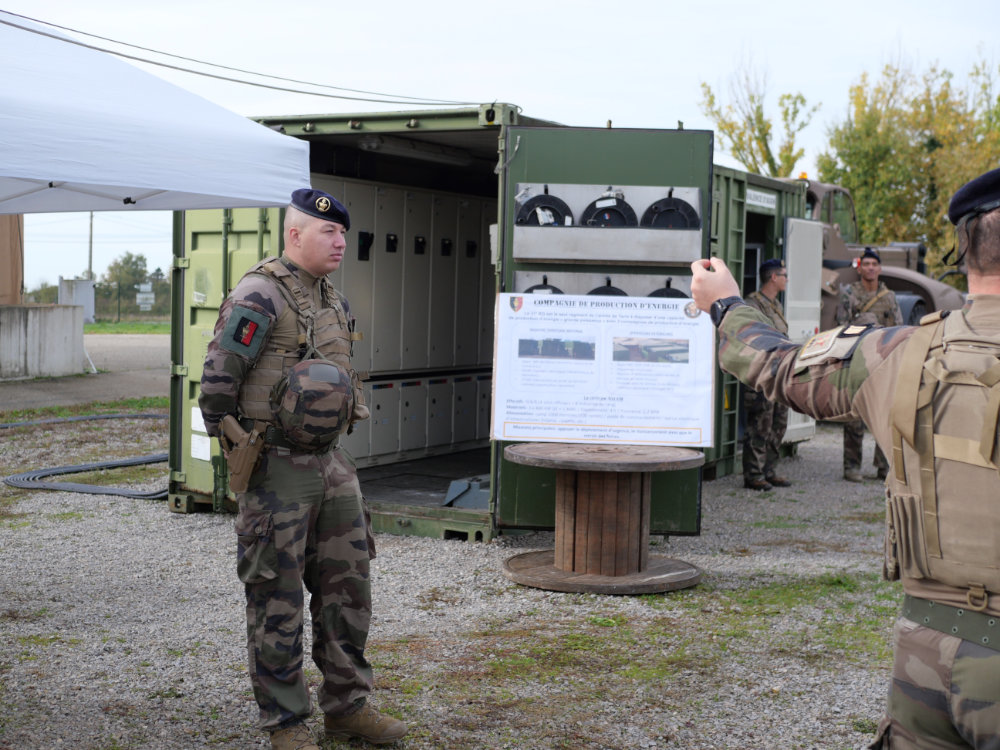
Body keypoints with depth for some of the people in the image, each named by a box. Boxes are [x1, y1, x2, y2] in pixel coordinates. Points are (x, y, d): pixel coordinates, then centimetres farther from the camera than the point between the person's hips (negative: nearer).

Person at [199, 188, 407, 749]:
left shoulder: (334, 301, 12)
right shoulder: (259, 297, -15)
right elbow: (218, 383, -15)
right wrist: (234, 449, -7)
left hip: (331, 465, 8)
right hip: (276, 469, -8)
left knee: (348, 586, 11)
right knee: (278, 598, 1)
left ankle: (347, 705, 24)